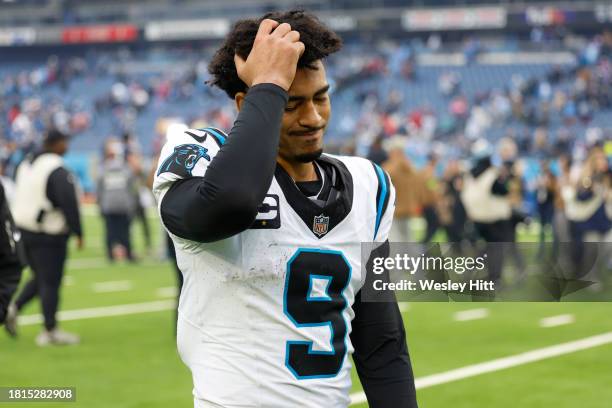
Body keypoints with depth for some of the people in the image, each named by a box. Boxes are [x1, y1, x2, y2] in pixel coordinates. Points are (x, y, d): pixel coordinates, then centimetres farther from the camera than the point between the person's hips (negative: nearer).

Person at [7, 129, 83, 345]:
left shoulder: (26, 165, 12)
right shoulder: (58, 171, -16)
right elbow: (69, 203, -20)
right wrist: (78, 232, -14)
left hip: (23, 229, 8)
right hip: (49, 236, -8)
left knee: (41, 277, 20)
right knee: (50, 282, -1)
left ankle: (14, 309, 6)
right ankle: (50, 331, 3)